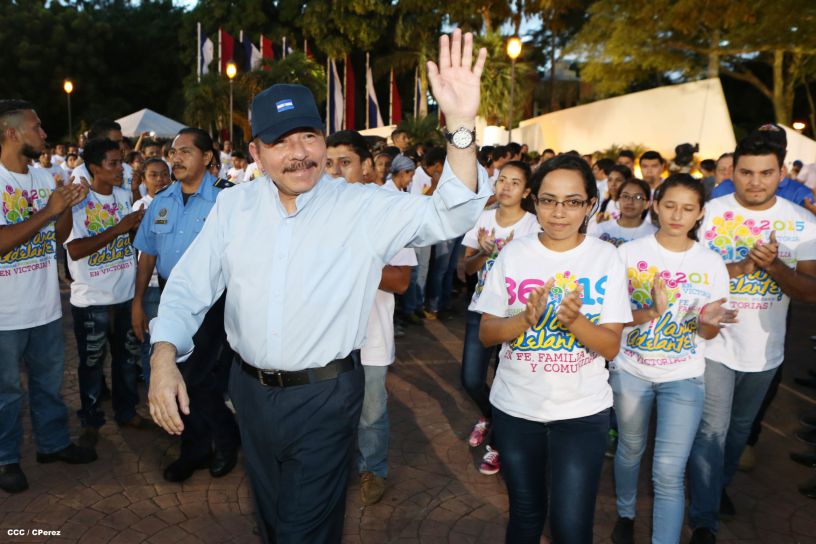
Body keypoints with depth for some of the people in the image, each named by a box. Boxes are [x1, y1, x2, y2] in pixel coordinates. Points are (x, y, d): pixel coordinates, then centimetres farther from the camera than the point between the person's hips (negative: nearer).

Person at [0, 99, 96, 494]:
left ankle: (53, 442, 35)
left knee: (49, 380, 19)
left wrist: (68, 205, -5)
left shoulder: (45, 179, 6)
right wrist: (48, 210, -22)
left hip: (46, 307, 6)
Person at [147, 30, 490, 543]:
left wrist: (461, 125, -36)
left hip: (325, 396, -4)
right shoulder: (234, 205, -2)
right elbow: (190, 284, 0)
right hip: (250, 389, 4)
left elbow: (448, 215, -21)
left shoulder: (366, 207, -12)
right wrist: (164, 357, -16)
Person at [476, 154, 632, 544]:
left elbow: (611, 346, -8)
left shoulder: (606, 257, -6)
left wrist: (574, 321, -27)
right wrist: (525, 318, -22)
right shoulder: (513, 254, -4)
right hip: (515, 407, 2)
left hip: (582, 411, -1)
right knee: (525, 513, 17)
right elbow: (486, 334, -3)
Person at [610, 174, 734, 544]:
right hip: (630, 371, 0)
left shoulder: (711, 263, -4)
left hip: (684, 378, 0)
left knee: (669, 473, -6)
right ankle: (625, 514, 44)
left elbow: (707, 333, -2)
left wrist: (709, 319, -26)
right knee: (630, 450, 19)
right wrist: (651, 312, -30)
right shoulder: (629, 253, -9)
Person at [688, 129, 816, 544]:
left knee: (740, 428, 21)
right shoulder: (711, 213, -9)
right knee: (711, 430, -4)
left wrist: (774, 266, -26)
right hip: (715, 343, -3)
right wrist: (737, 268, -25)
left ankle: (719, 484, 46)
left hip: (764, 349, 3)